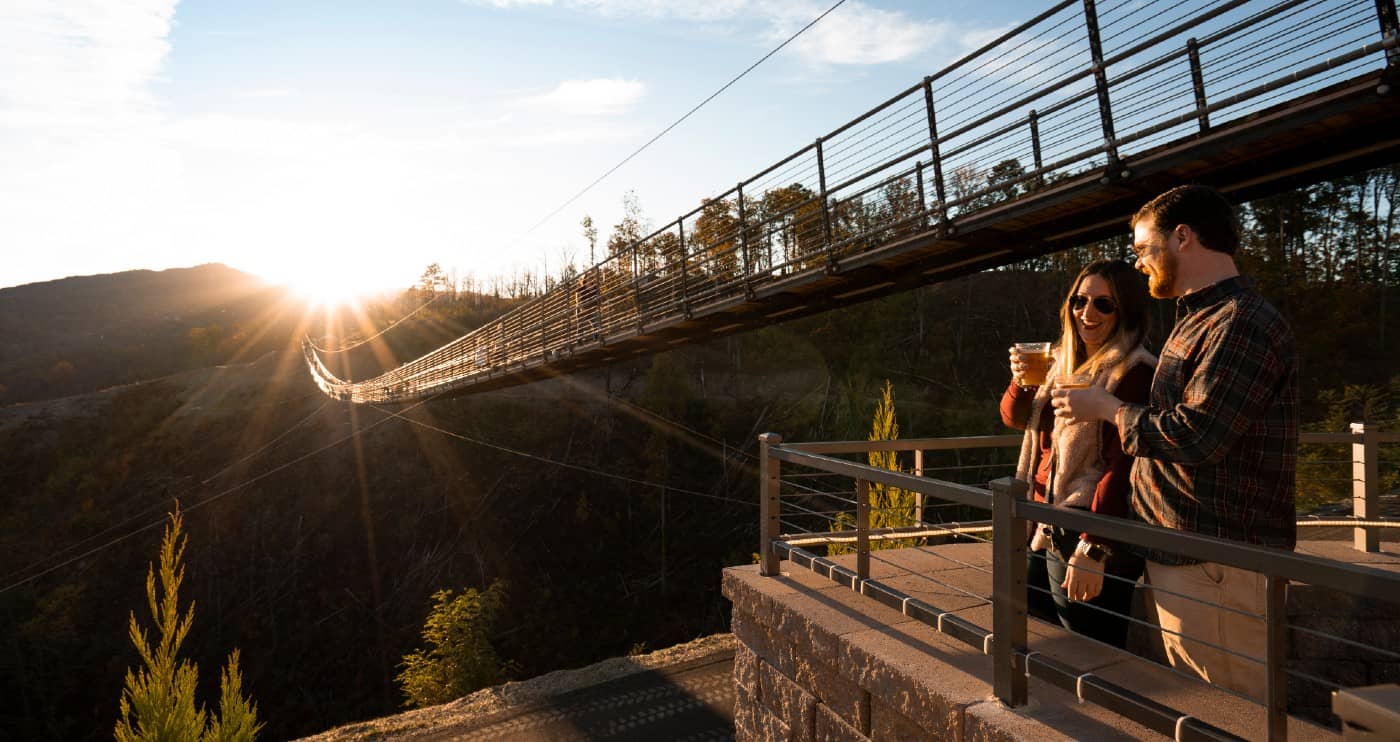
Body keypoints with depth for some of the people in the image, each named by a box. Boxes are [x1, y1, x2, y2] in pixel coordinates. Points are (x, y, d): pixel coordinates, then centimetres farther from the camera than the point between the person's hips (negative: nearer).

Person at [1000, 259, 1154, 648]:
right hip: (1046, 529, 9)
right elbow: (1015, 417, 15)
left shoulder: (1133, 372, -16)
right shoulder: (1066, 360, 11)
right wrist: (1020, 382, -8)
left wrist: (1092, 550, -25)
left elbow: (1122, 466, -22)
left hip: (1087, 535, -9)